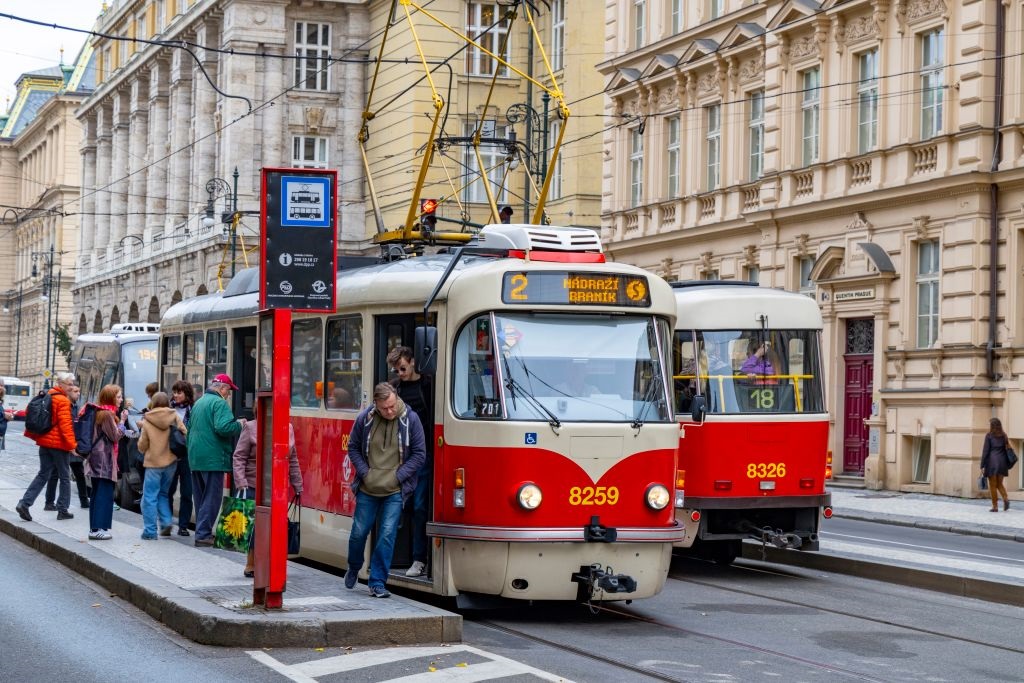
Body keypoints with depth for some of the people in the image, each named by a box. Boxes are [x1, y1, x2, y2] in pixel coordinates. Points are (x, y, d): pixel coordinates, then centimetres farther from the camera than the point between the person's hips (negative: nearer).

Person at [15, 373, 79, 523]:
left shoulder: (47, 397, 11)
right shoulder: (63, 401, -14)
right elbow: (65, 424, -20)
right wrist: (72, 444, -20)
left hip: (44, 442, 8)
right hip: (59, 444, -7)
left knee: (43, 475, 11)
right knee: (65, 477, 5)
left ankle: (24, 503, -2)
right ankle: (62, 510, 9)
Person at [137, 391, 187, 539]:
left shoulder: (147, 421, -6)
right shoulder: (174, 417, -3)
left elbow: (142, 445, -1)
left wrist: (143, 451, 21)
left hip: (153, 462, -3)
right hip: (171, 461, 3)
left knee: (150, 496, 3)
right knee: (163, 493, 20)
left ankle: (150, 531, 1)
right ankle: (167, 521, 4)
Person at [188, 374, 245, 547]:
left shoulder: (198, 403, 17)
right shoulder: (219, 403, -12)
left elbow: (189, 428, 23)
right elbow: (223, 427, -25)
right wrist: (239, 425, -7)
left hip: (195, 457, 9)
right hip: (213, 458, -9)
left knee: (200, 497, 15)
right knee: (212, 498, -4)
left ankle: (202, 532, 21)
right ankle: (203, 534, -7)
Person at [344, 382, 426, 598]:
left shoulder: (410, 419, -7)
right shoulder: (364, 418, -5)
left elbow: (419, 454, -2)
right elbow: (353, 447, 8)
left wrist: (397, 476, -9)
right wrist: (365, 473, -5)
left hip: (395, 491, -1)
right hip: (367, 489, 1)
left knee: (387, 534, -7)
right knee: (359, 531, 9)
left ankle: (377, 583, 2)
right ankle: (353, 568, 38)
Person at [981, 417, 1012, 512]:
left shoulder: (989, 436, -4)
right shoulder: (1004, 436, 10)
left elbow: (985, 451, -7)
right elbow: (1007, 450, 10)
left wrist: (982, 466, -5)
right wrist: (1008, 465, 15)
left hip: (992, 461, -4)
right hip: (1002, 462, 4)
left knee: (993, 485, 3)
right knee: (999, 484, 14)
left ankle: (995, 506, 1)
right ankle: (1006, 498, -11)